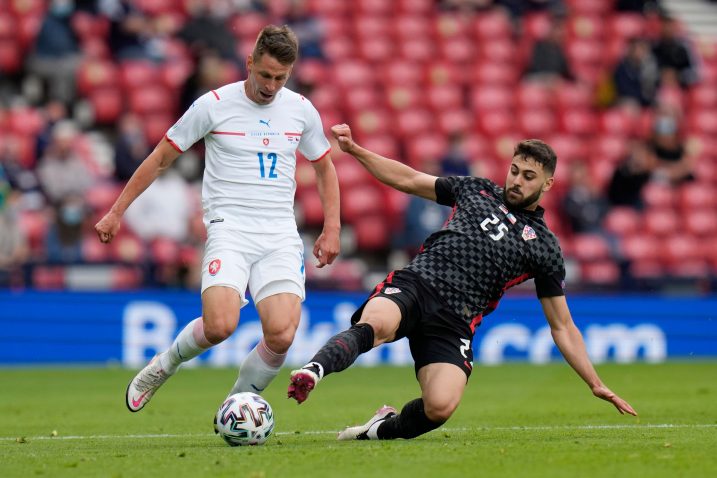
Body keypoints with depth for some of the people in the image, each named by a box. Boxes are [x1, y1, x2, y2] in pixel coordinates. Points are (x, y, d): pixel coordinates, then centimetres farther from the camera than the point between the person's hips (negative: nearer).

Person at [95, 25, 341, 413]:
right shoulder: (215, 105, -1)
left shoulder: (301, 110, 9)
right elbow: (161, 158, 6)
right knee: (220, 326, -25)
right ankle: (163, 366, 7)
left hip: (281, 235, 3)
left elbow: (324, 168, 25)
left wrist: (332, 228, 14)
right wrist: (116, 212, 6)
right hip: (229, 230, -3)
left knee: (281, 335, -17)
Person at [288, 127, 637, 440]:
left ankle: (386, 428, 2)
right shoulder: (477, 190, 20)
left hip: (454, 321, -1)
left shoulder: (544, 247, 15)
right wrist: (353, 149, 15)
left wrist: (596, 385, 10)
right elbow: (408, 180, 26)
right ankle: (312, 372, -53)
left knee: (440, 407, -27)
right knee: (375, 325, -38)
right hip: (414, 285, 1)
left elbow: (562, 327, 17)